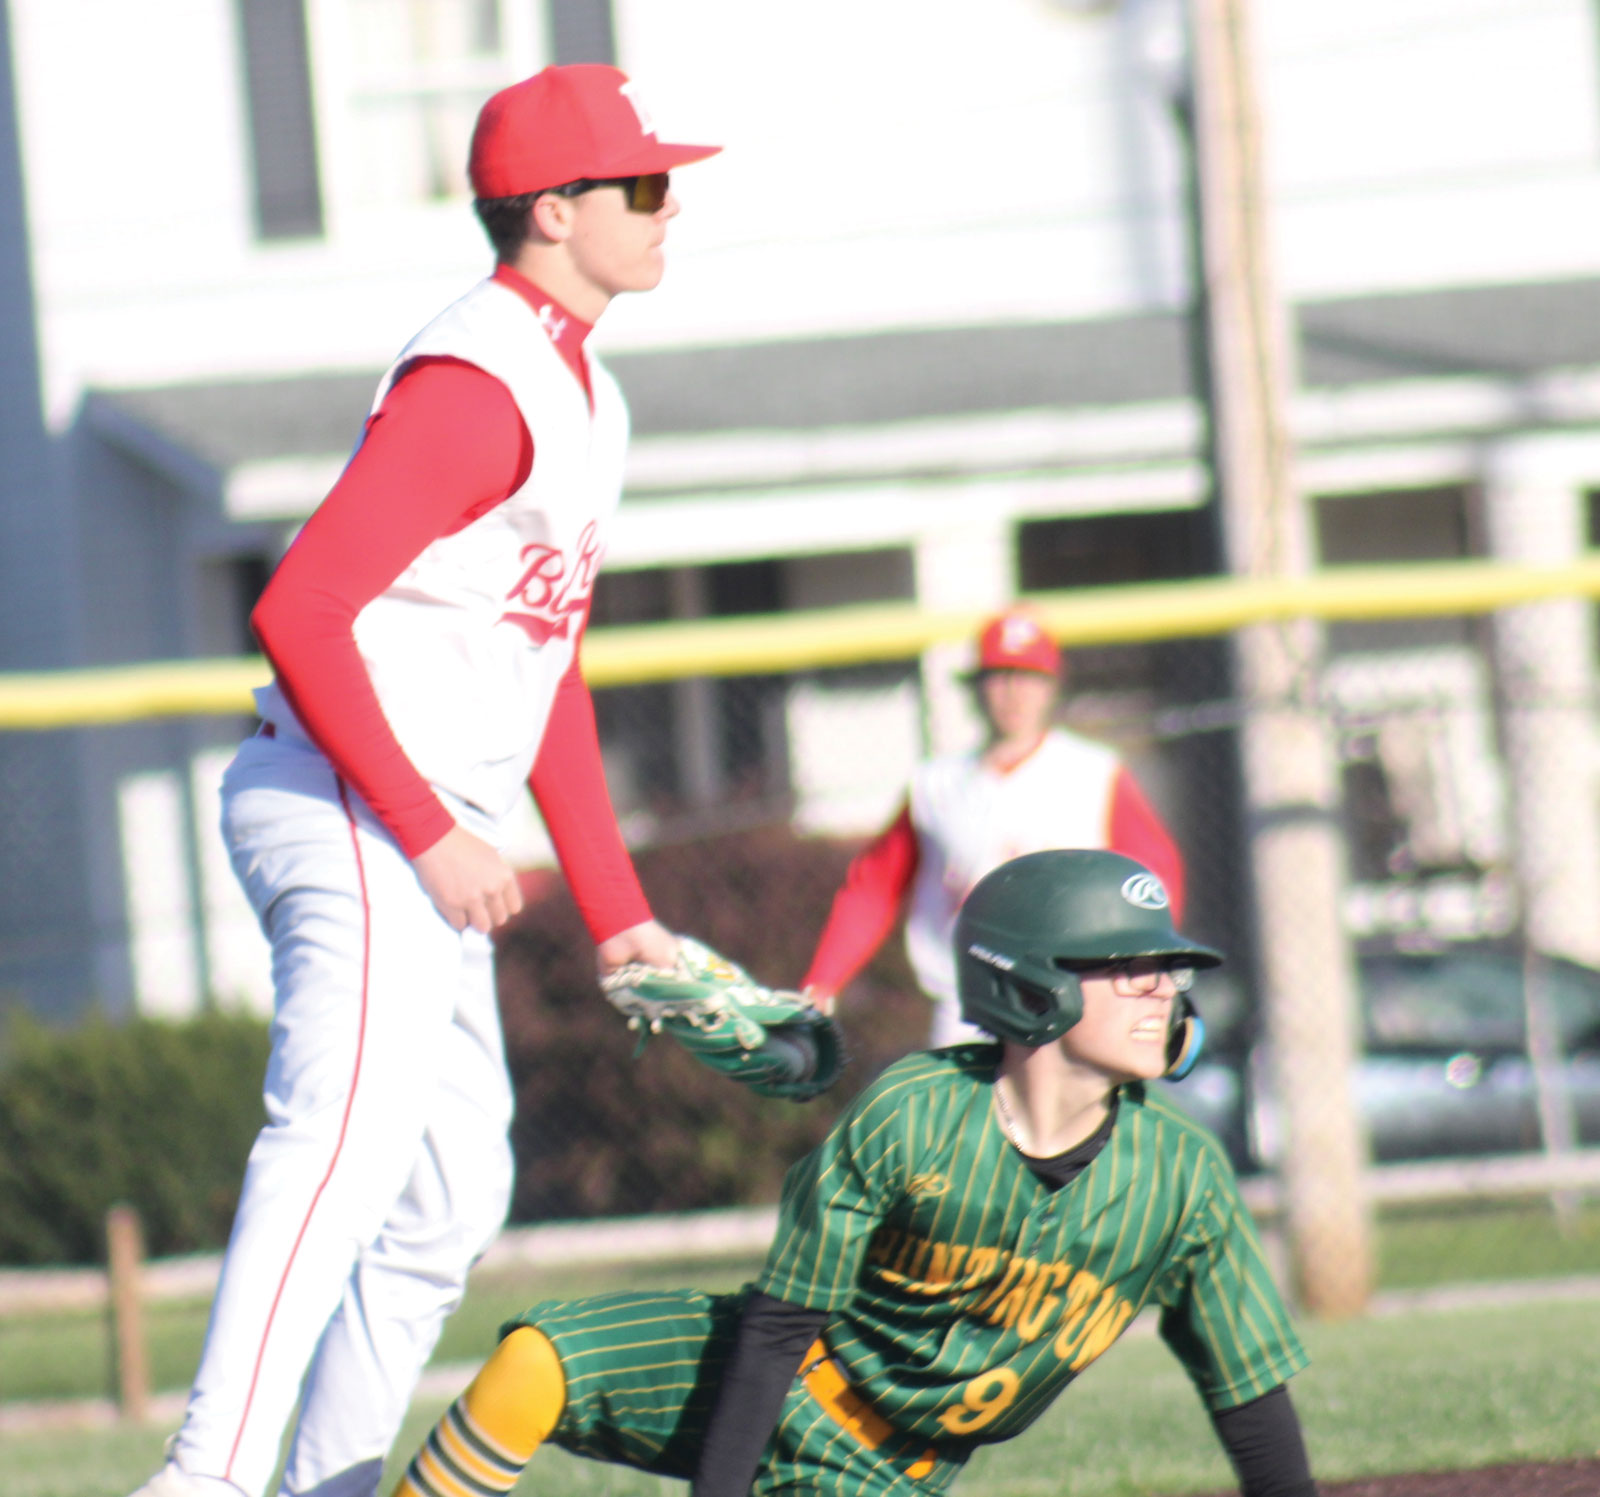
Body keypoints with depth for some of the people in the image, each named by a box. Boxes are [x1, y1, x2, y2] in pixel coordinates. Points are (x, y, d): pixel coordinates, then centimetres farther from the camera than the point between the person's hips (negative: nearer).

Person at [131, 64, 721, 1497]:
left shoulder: (581, 396, 19)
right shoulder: (476, 383, -14)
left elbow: (550, 677, 25)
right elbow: (300, 612, -22)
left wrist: (620, 912, 21)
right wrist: (432, 834, -22)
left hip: (430, 843, 11)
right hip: (348, 806, -11)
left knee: (453, 1196, 13)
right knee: (348, 1134, -28)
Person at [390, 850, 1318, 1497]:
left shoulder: (1182, 1178, -15)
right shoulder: (907, 1116, -21)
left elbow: (1255, 1399, -5)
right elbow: (778, 1326, -17)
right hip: (781, 1385, -2)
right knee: (535, 1367, -28)